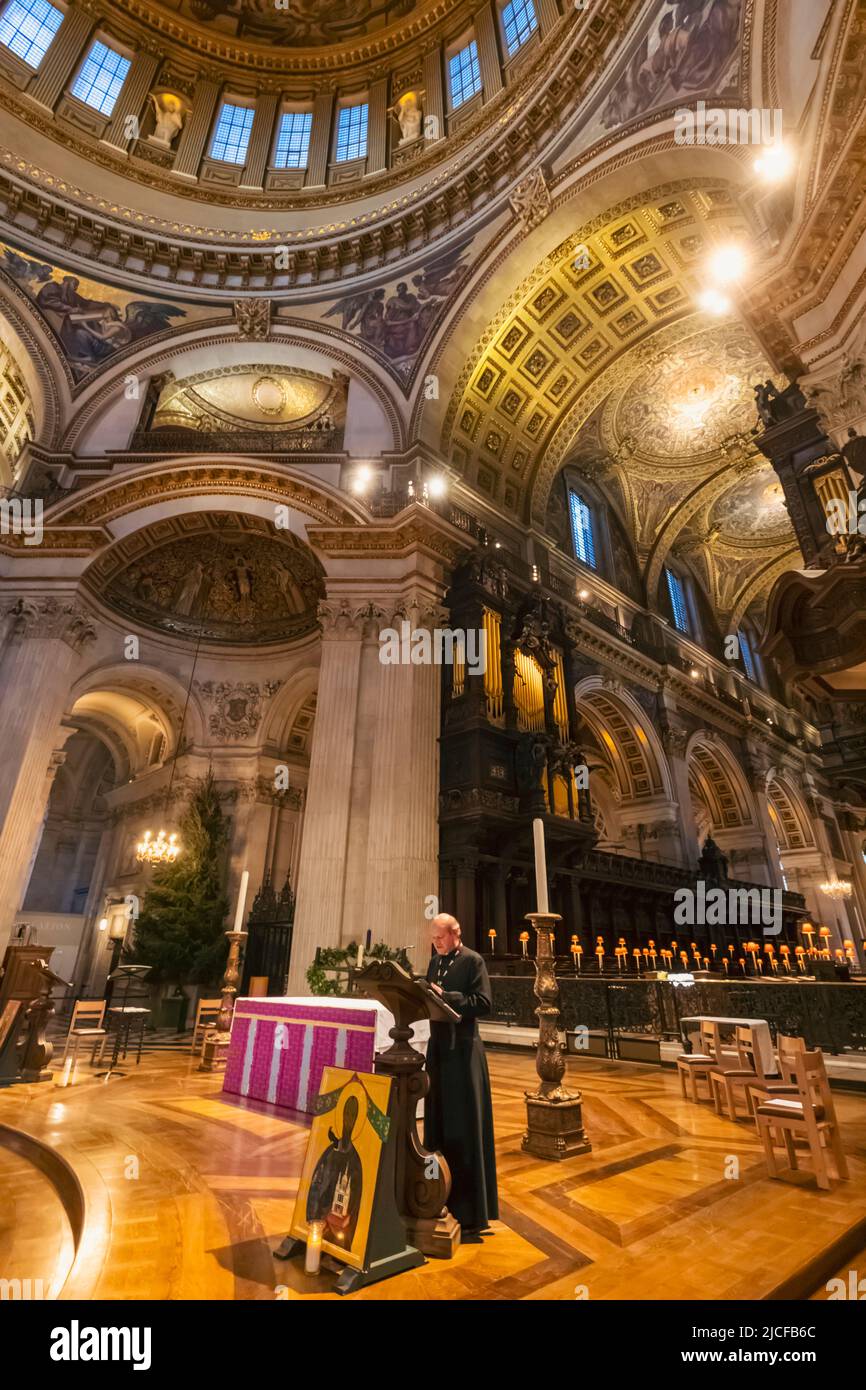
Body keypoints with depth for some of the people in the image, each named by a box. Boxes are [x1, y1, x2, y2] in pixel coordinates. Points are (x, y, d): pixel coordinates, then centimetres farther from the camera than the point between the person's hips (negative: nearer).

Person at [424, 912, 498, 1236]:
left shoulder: (473, 961, -11)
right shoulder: (435, 962, 11)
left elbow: (483, 1004, -18)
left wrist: (445, 996, -22)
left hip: (462, 1050, -7)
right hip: (438, 1047, 7)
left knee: (464, 1126, 2)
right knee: (437, 1122, 16)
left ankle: (470, 1207, 15)